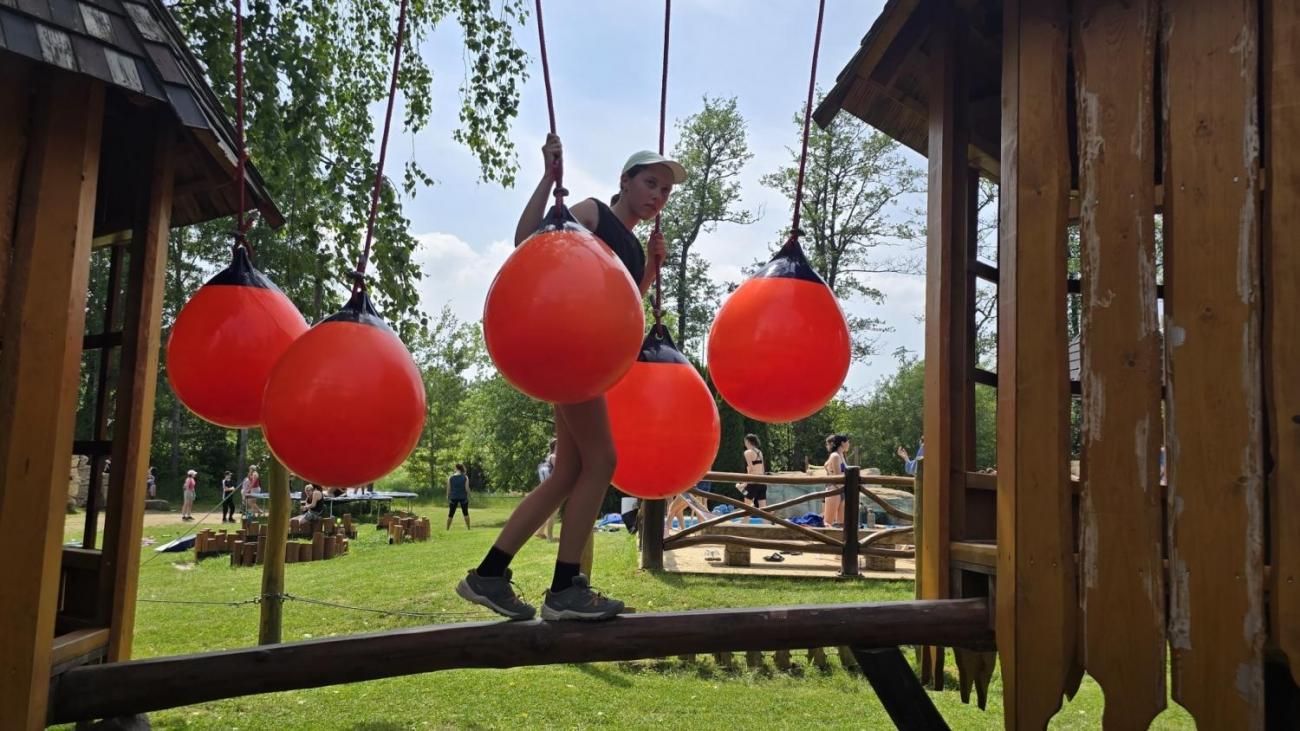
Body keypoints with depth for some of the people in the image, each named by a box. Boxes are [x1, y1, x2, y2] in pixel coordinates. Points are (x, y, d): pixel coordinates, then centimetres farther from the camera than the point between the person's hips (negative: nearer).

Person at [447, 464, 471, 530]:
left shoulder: (450, 478, -3)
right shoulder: (465, 477, -6)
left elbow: (448, 489, -2)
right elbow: (467, 488, -7)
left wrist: (448, 498, 8)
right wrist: (468, 497, 5)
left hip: (453, 498, 0)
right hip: (463, 497, 0)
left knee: (451, 514, 8)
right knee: (465, 513, 12)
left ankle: (447, 529, 9)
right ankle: (468, 528, 13)